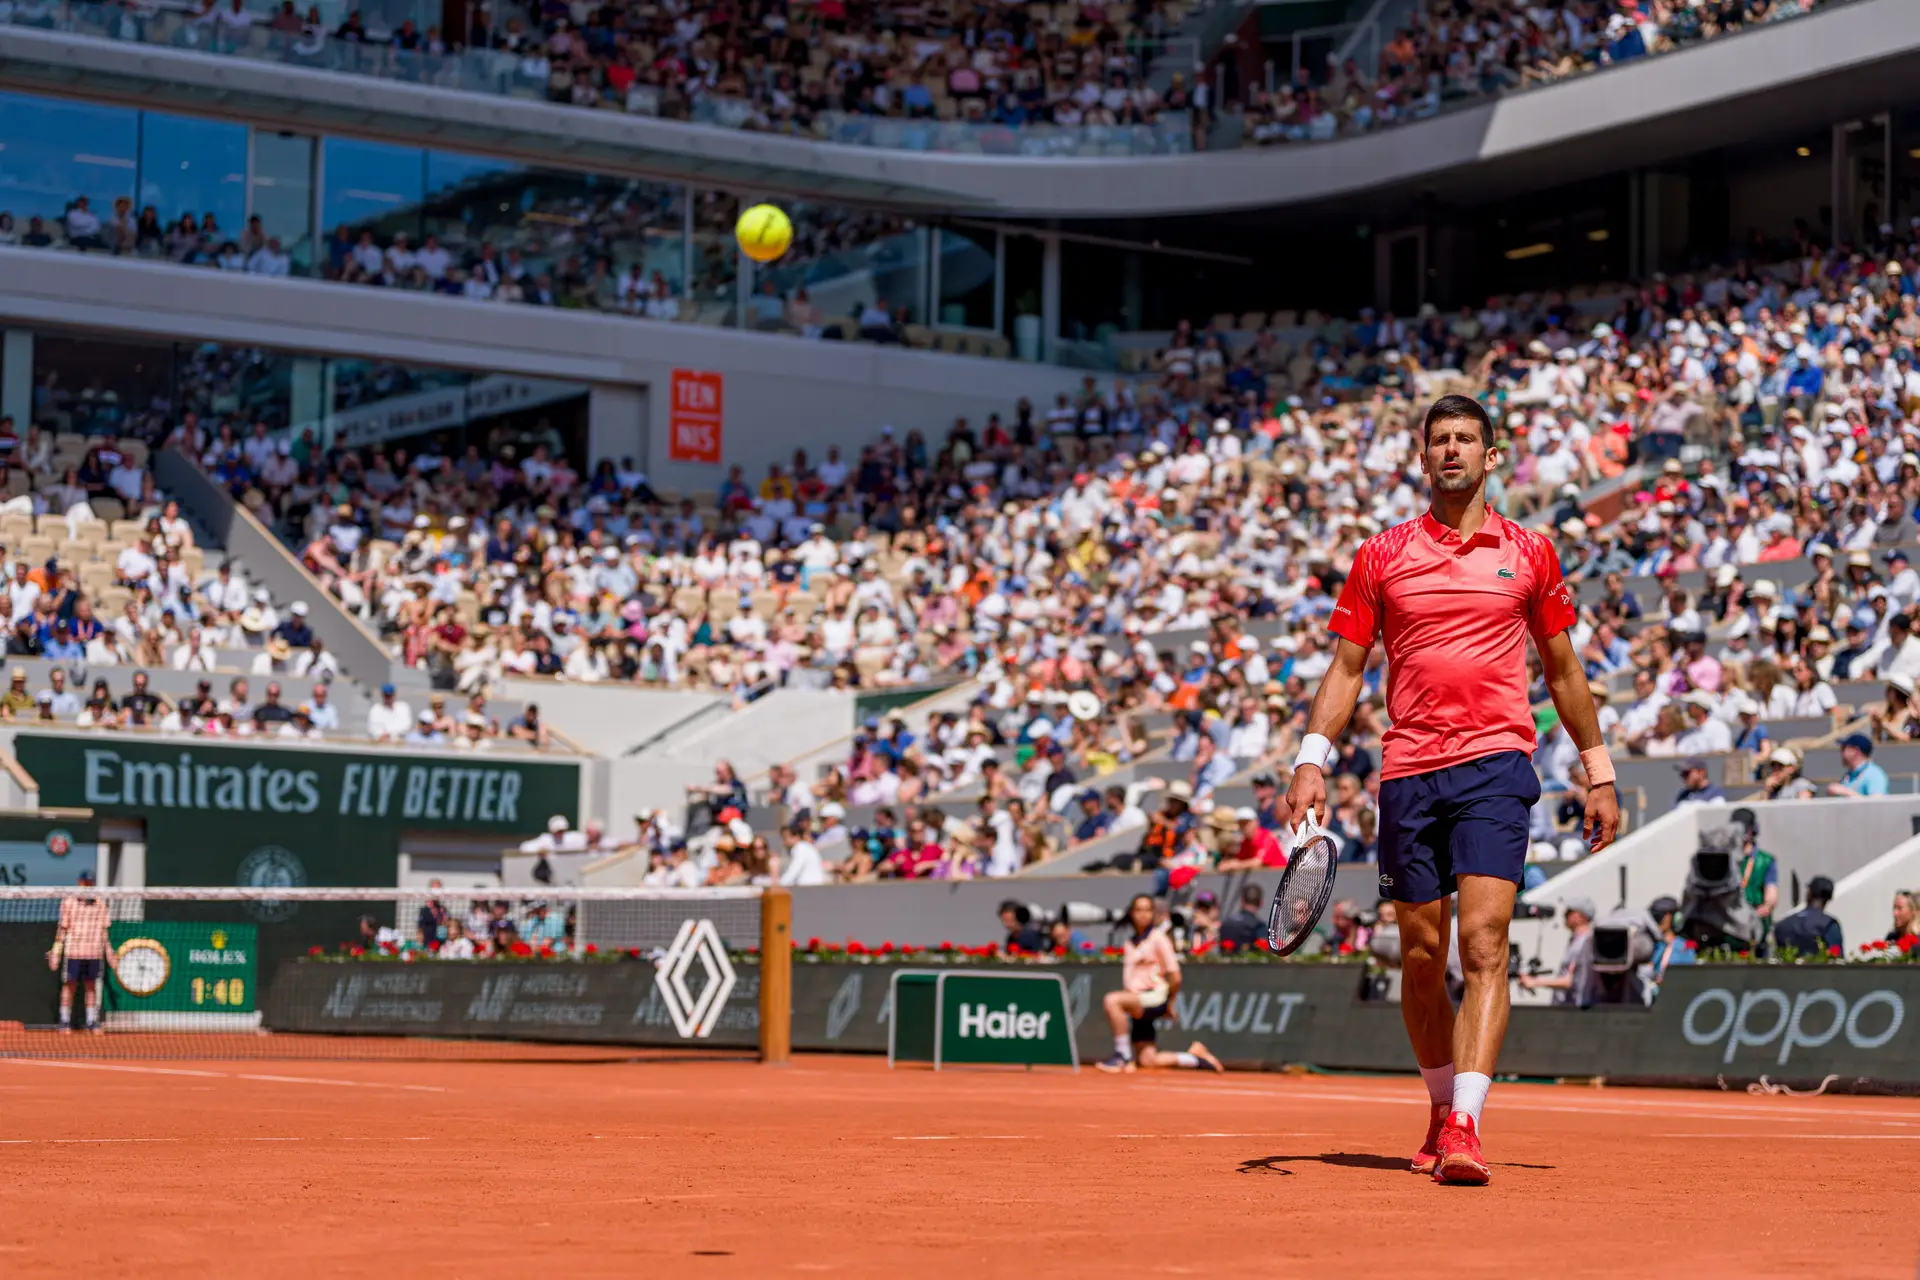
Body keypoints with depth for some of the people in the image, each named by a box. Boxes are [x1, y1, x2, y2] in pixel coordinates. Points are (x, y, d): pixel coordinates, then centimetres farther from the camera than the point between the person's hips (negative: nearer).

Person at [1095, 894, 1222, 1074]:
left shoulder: (1158, 938, -3)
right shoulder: (1129, 944, 17)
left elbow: (1175, 976, -5)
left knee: (1112, 1000, -31)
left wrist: (1169, 1005, 2)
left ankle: (1123, 1055, -25)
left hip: (1155, 999, -7)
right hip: (1137, 1007, 7)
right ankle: (1194, 1056, 16)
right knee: (1147, 1062, -3)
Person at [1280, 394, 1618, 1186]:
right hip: (1407, 772, 2)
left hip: (1495, 764, -2)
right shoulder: (1382, 556, 9)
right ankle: (1442, 1109, 25)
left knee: (1483, 946, -15)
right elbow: (1346, 667, 9)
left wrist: (1599, 772, 17)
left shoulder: (1529, 555, 9)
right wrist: (1311, 760, -4)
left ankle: (1465, 1128, -21)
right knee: (1420, 958, 7)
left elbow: (1562, 669, 17)